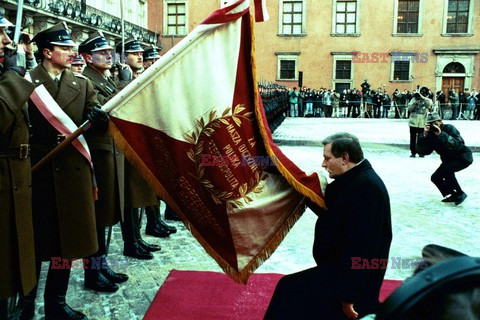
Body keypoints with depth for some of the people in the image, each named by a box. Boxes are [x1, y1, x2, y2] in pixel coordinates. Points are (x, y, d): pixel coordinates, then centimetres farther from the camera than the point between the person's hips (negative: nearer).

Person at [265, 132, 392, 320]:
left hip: (354, 275, -10)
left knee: (290, 289, -11)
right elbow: (331, 215, 14)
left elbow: (362, 247, -28)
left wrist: (349, 293, -25)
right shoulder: (354, 180, 6)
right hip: (341, 266, 10)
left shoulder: (366, 187, -26)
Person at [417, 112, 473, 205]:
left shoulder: (449, 128, -21)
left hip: (463, 157, -7)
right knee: (435, 177, 1)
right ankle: (452, 196, 17)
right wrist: (424, 136, -29)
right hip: (449, 159, 7)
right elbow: (422, 151, -16)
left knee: (446, 169, -30)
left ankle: (460, 194, -15)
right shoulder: (431, 135, -7)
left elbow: (458, 144, -37)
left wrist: (441, 134, -41)